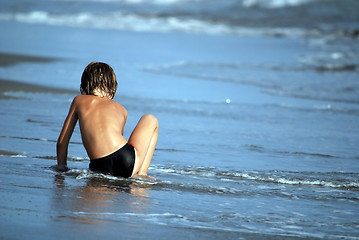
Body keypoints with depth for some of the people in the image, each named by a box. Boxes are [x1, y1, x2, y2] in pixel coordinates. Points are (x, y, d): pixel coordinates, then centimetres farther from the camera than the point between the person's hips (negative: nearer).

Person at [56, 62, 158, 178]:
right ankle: (142, 173, 17)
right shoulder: (121, 109, 20)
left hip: (99, 168, 2)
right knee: (150, 120, 29)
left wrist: (61, 166, 31)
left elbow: (62, 141, 19)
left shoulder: (79, 101, 18)